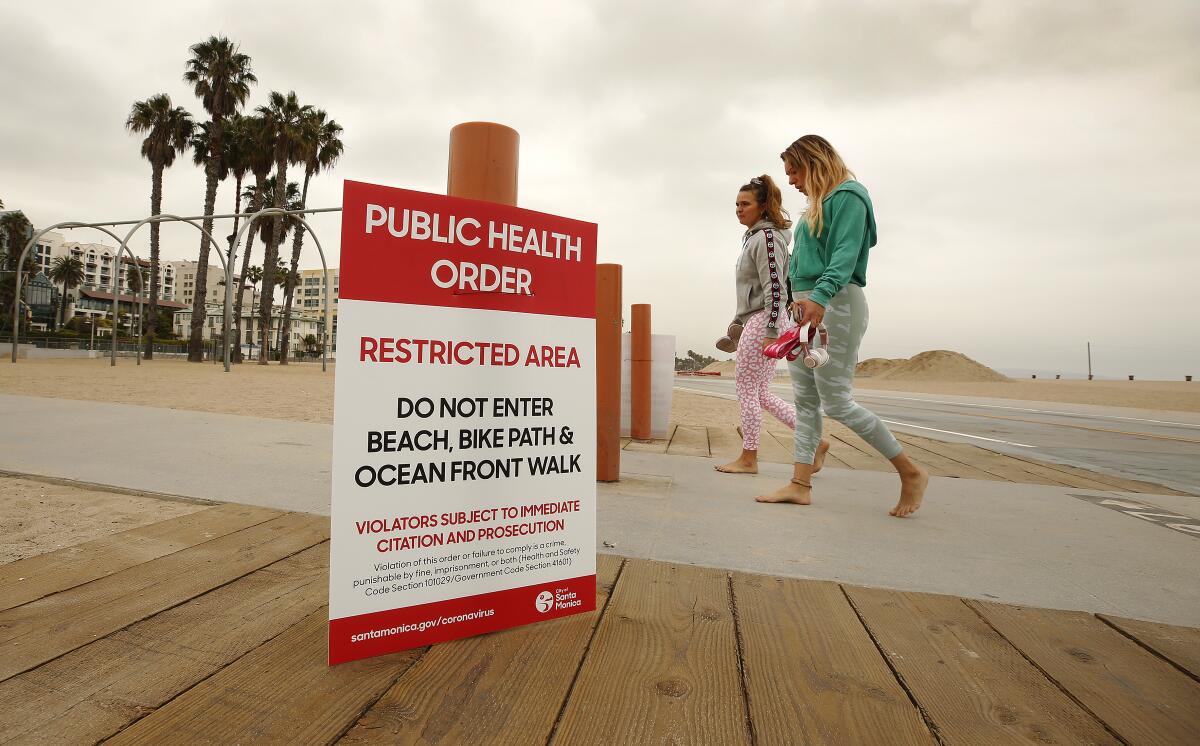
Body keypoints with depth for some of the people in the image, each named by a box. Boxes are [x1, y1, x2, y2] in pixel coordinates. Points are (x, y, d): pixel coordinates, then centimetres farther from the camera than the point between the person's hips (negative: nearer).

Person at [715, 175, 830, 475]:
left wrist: (770, 332, -22)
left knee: (747, 391, -2)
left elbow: (774, 288, -18)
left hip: (763, 321, -10)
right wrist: (737, 322, 22)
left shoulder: (766, 238, -10)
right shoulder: (753, 237, 21)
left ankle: (748, 459, 9)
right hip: (755, 320, 10)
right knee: (761, 394, 12)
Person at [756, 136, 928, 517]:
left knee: (836, 401, -8)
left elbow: (845, 256, -19)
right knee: (805, 400, 5)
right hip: (805, 306, 10)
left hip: (834, 304, -9)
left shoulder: (847, 196, -5)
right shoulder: (817, 204, 22)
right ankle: (800, 484, 9)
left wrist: (819, 297, -34)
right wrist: (802, 300, 17)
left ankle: (911, 472, 9)